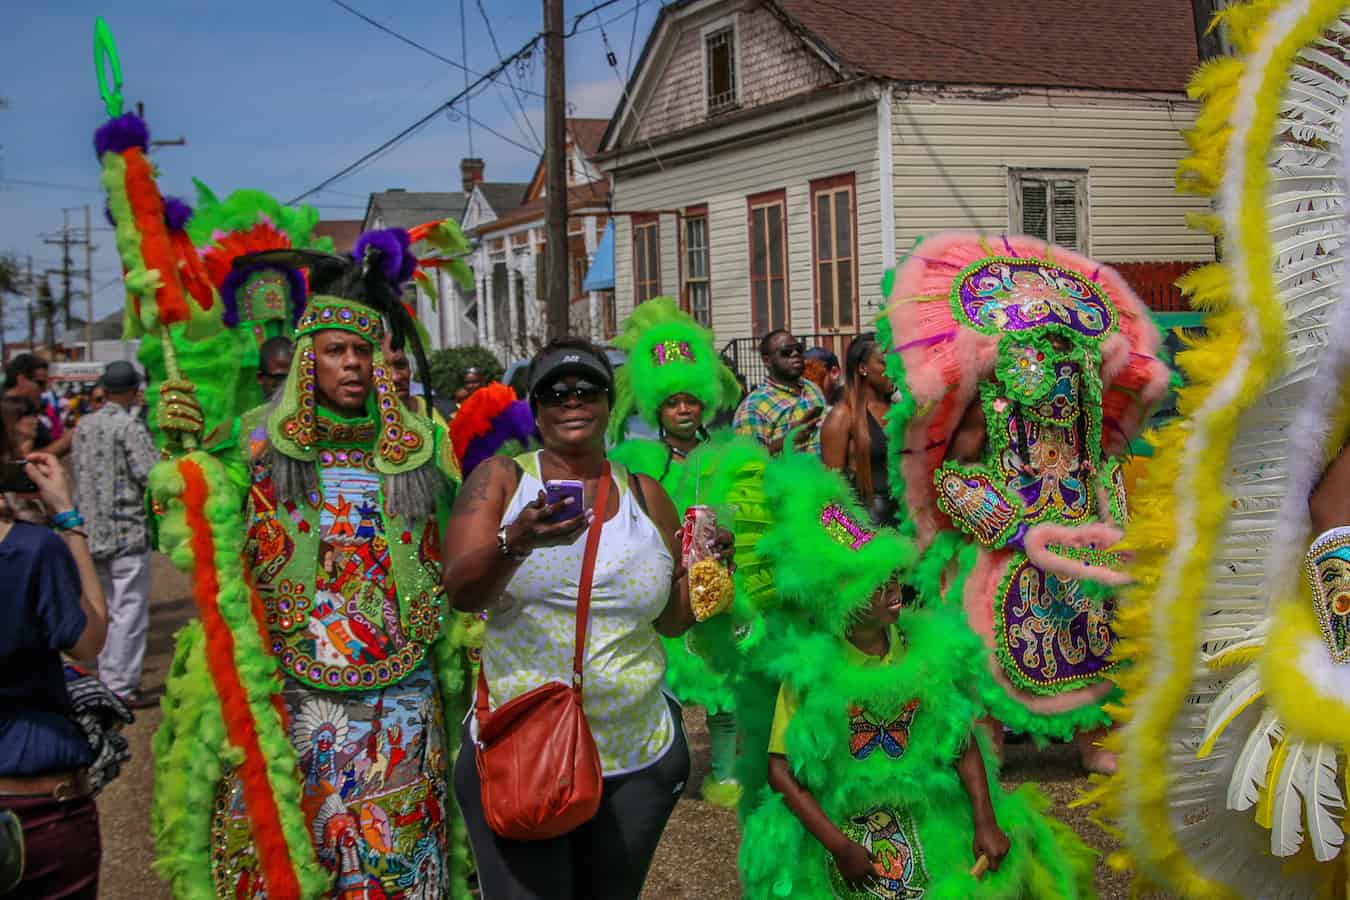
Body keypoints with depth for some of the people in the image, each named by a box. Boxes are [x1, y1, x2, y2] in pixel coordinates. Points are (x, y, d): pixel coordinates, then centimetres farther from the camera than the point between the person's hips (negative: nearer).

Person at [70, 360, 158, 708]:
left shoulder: (84, 426, 9)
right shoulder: (129, 426, -13)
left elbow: (80, 473, 14)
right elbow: (152, 475, -19)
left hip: (93, 532, 7)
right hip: (127, 532, -7)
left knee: (106, 611, 16)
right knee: (130, 611, -3)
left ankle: (109, 680, 23)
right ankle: (122, 688, -2)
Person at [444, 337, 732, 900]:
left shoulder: (645, 495, 7)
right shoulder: (501, 479, 0)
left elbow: (672, 621, 13)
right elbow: (460, 593, -13)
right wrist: (516, 542, -31)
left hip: (636, 760, 3)